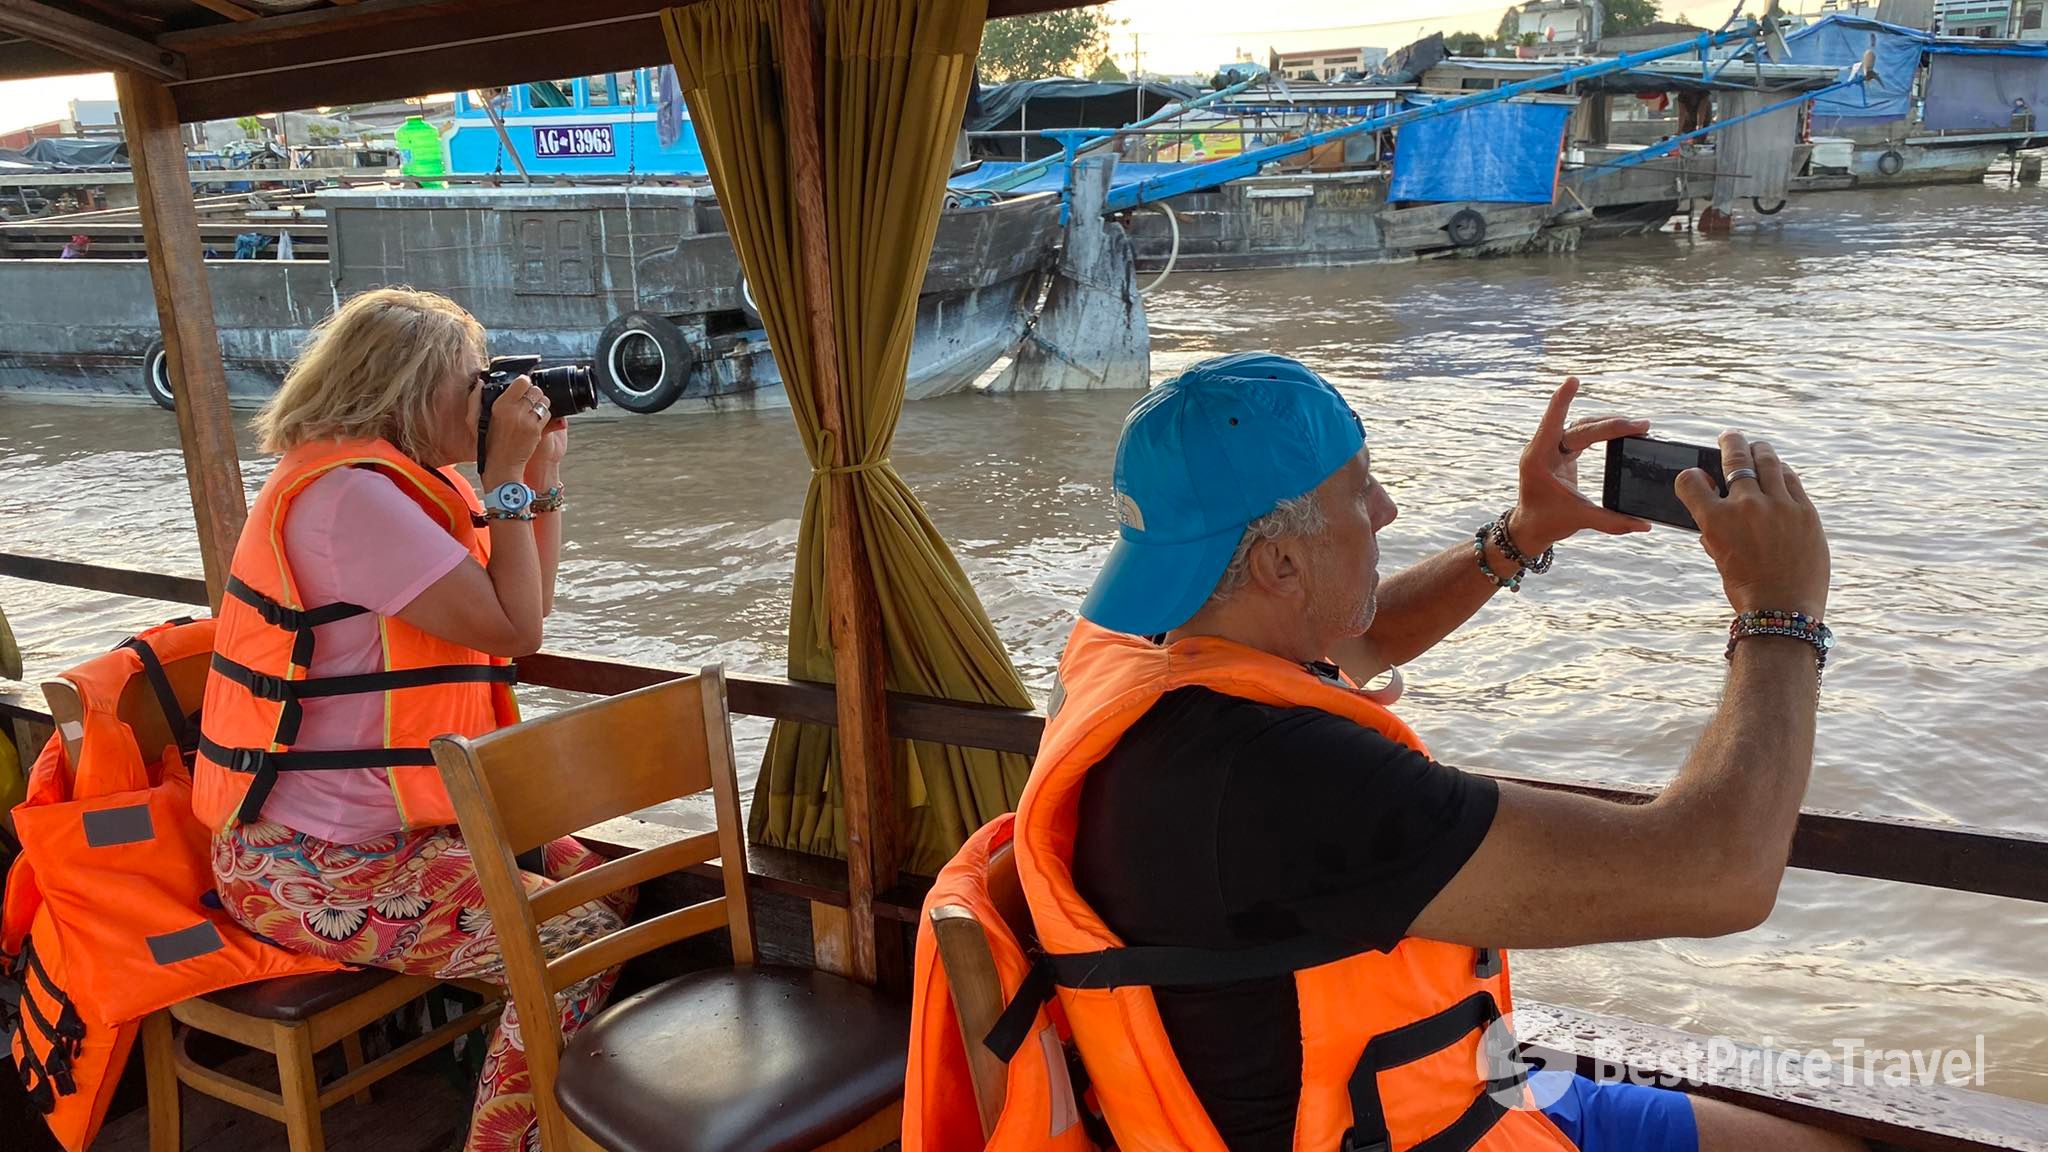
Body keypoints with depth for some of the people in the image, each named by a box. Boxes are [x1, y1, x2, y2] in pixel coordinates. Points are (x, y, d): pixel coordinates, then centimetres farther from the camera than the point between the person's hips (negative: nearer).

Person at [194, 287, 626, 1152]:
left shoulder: (402, 482, 10)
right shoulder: (349, 493, -21)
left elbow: (530, 605, 15)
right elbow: (513, 629, -22)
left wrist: (542, 474, 8)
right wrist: (508, 473, -15)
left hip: (391, 823, 10)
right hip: (310, 866, -10)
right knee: (581, 941, -18)